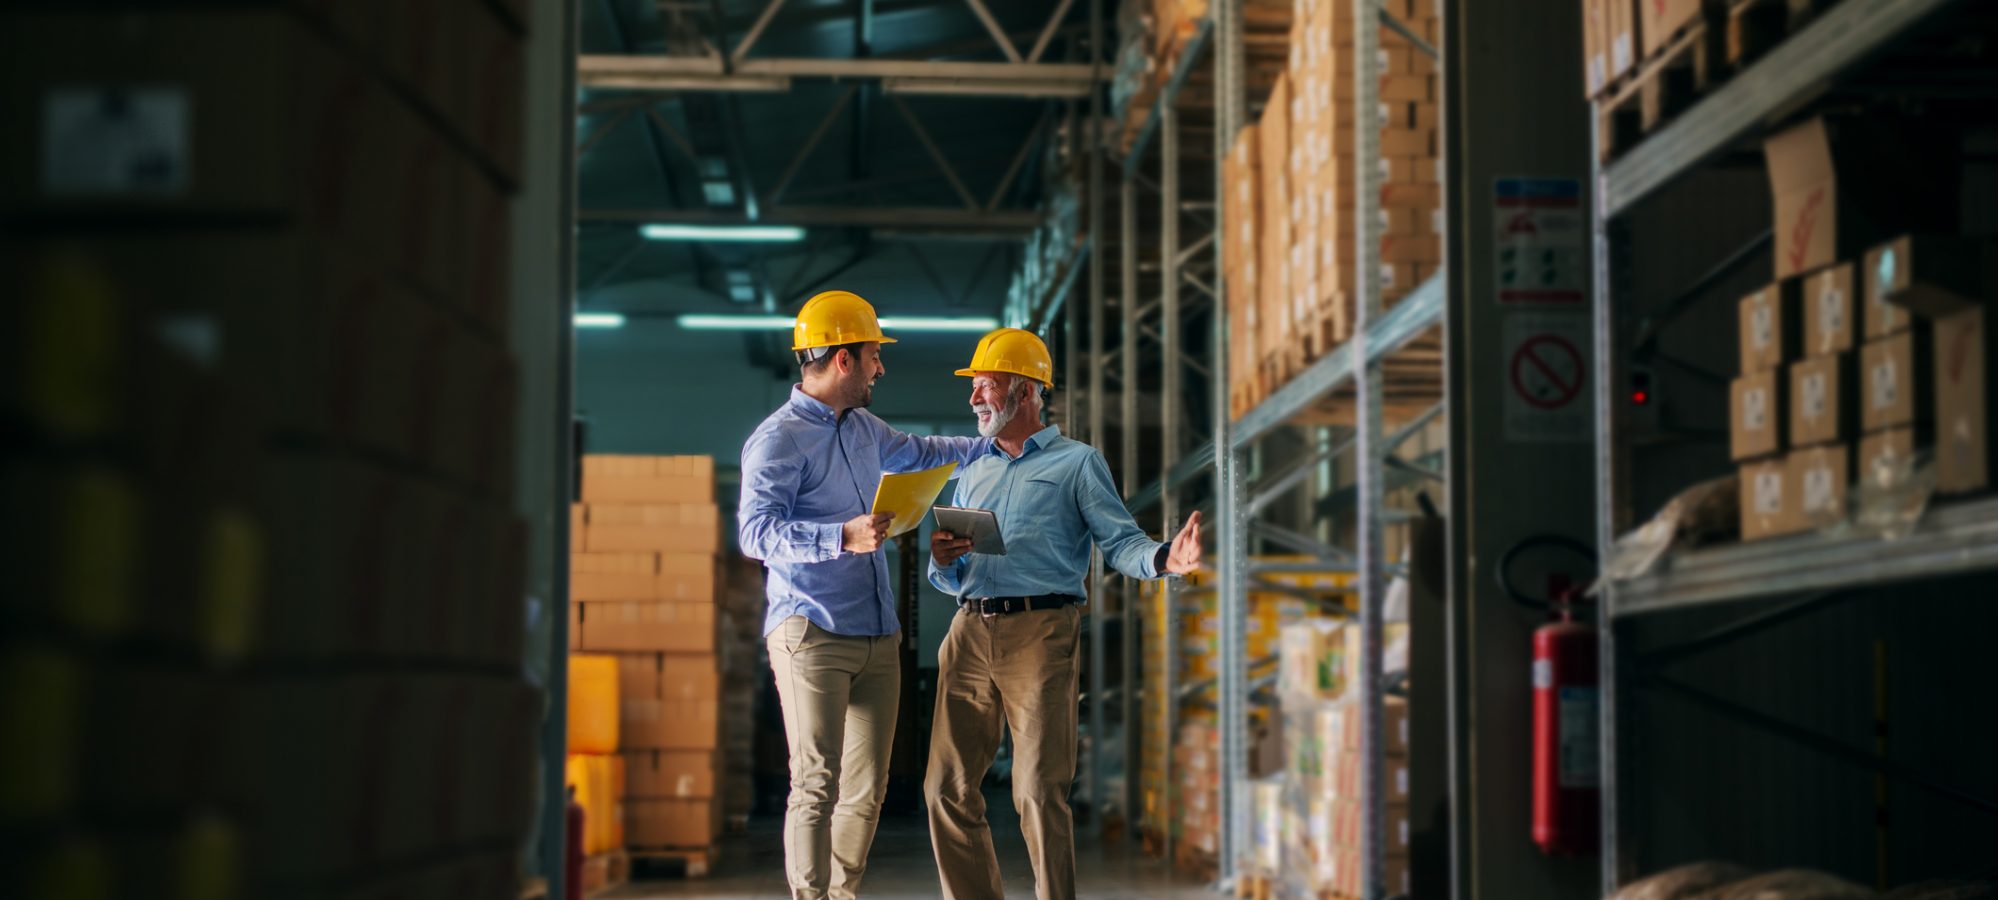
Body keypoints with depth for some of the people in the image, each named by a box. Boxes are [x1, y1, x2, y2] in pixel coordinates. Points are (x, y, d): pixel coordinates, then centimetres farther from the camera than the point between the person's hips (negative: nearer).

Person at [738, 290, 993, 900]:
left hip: (877, 639, 8)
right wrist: (843, 537, -29)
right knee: (817, 785, -12)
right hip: (811, 637, -8)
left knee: (867, 790, 6)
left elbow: (920, 453, 40)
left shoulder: (862, 428, 19)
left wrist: (994, 444, 38)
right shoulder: (778, 439, -8)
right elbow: (755, 532, -18)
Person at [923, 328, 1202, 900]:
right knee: (947, 787, 0)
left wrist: (1165, 559, -23)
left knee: (1039, 793, -9)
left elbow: (1119, 543, -2)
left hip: (1040, 633, -5)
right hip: (970, 633, 5)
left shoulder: (1077, 463, 9)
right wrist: (942, 561, 2)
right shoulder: (973, 474, 25)